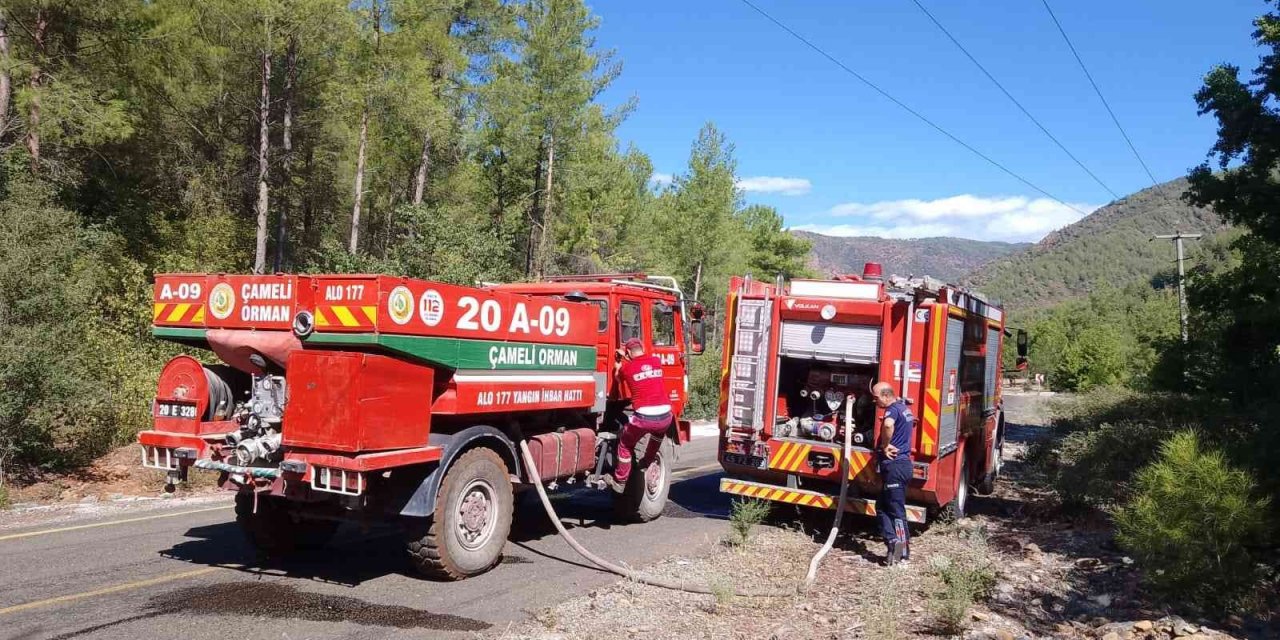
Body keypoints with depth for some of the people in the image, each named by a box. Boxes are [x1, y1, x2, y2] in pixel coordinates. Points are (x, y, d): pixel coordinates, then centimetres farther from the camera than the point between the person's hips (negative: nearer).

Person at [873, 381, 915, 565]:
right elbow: (911, 422, 39)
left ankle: (900, 549, -3)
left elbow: (888, 425, -40)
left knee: (896, 509, -5)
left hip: (894, 465, -10)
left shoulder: (893, 409, -15)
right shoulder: (904, 407, 16)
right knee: (882, 507, 14)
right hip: (903, 462, 10)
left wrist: (885, 445, -24)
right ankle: (895, 543, 14)